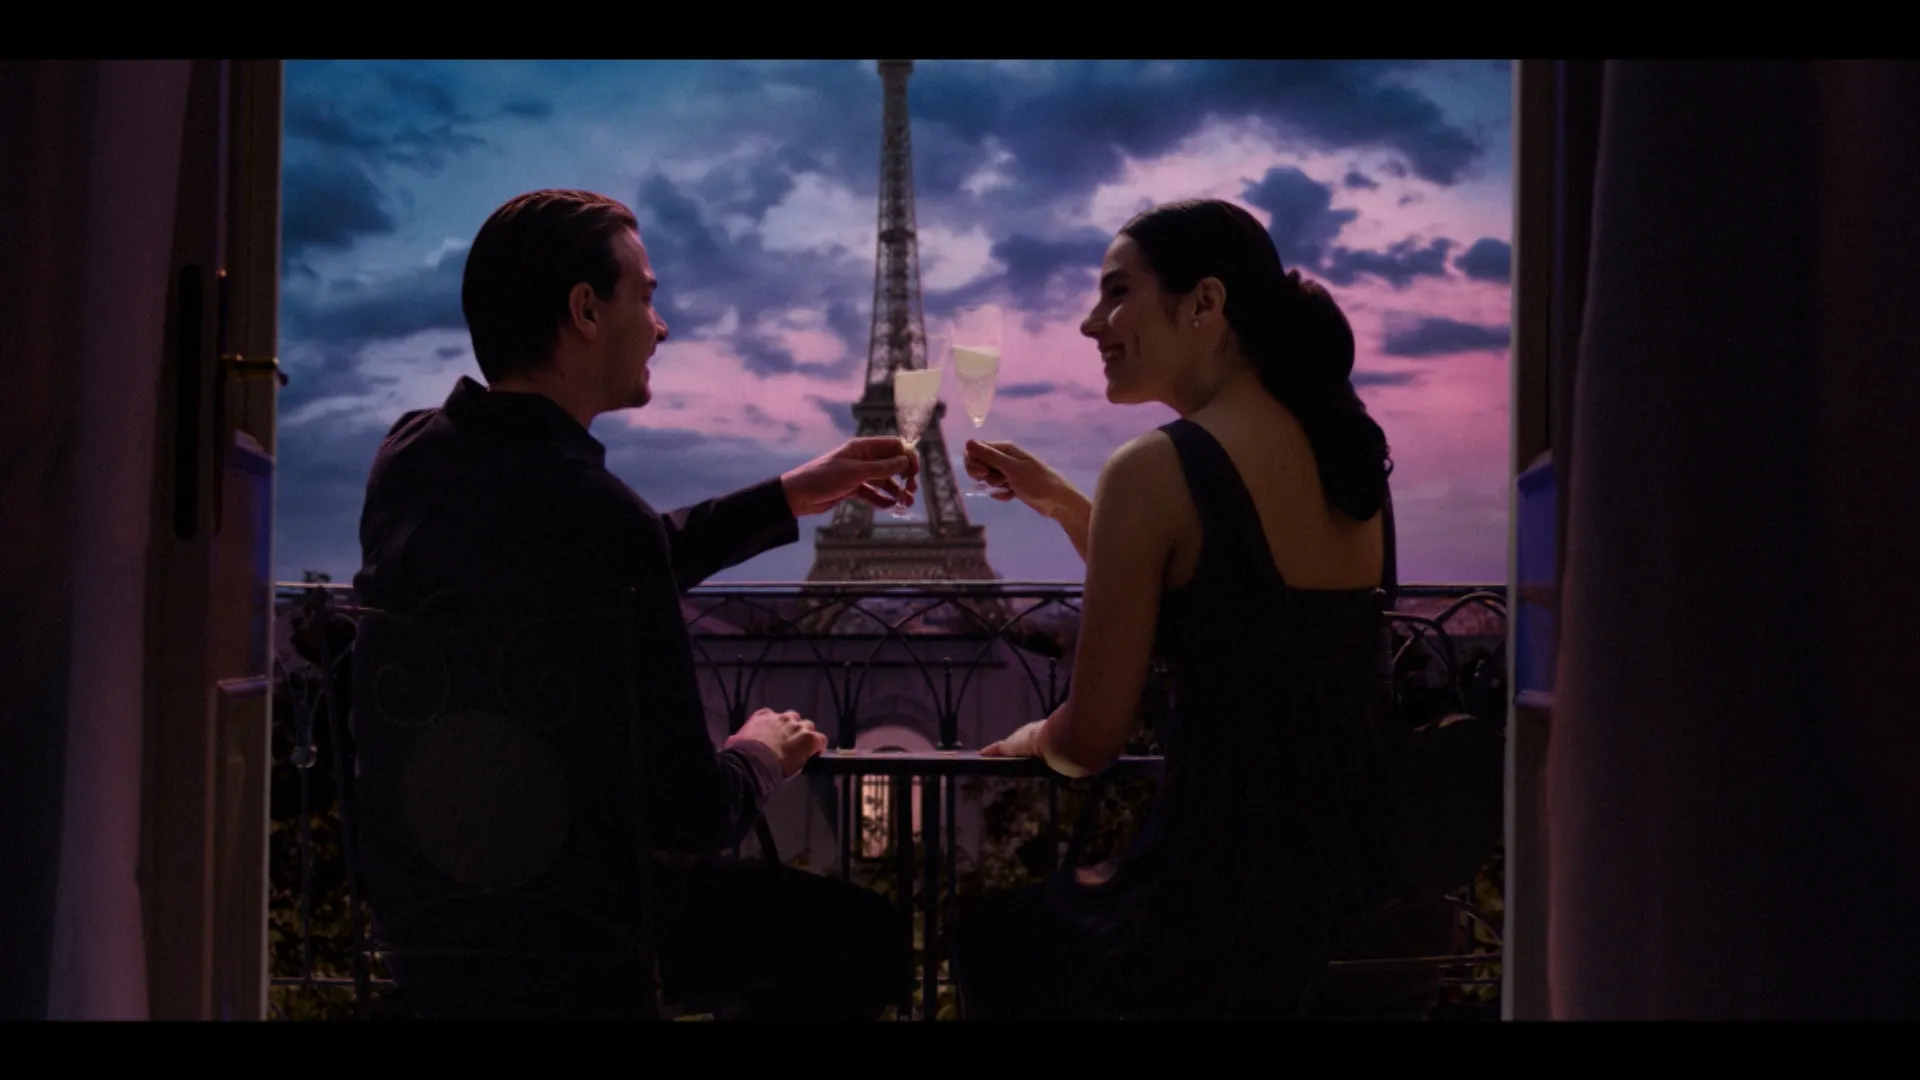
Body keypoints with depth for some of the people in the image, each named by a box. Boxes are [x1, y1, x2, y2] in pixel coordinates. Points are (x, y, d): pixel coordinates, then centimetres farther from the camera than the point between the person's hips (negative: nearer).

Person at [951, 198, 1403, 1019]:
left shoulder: (1157, 469, -16)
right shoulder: (1342, 453, 7)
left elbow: (1092, 741, -12)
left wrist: (1034, 738, 11)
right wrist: (1061, 504, 20)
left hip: (1225, 930, -7)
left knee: (992, 935, 23)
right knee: (1064, 908, 34)